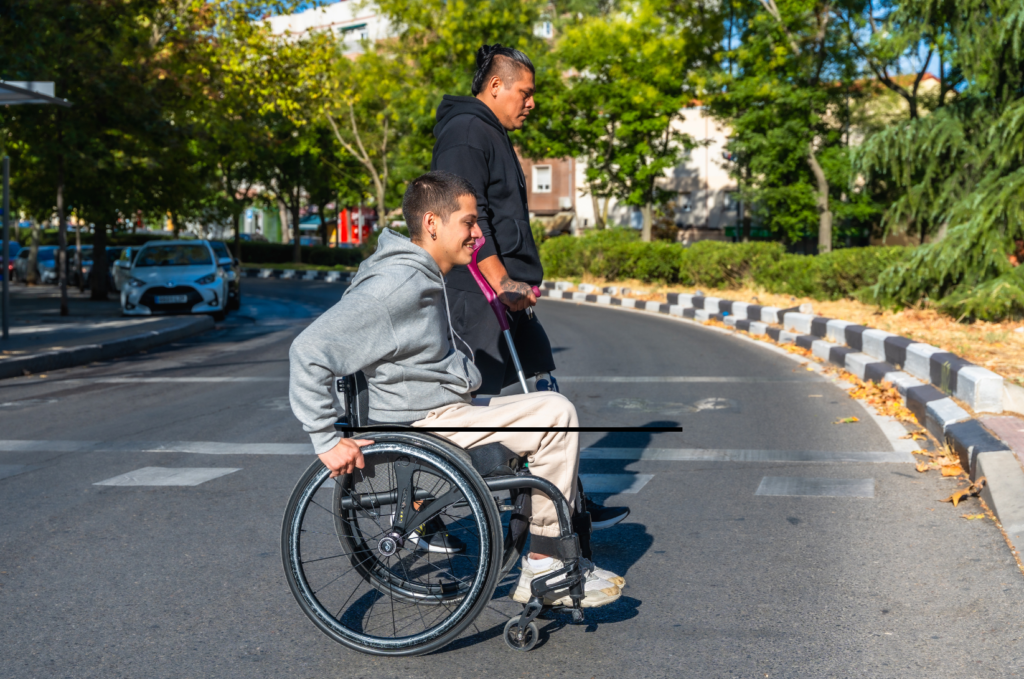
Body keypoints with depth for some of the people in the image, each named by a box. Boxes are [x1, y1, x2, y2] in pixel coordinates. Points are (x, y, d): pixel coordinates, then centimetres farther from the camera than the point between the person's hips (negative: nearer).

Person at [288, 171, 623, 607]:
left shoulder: (424, 278, 12)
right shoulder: (397, 285, -21)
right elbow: (310, 351, -27)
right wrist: (328, 441, -26)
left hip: (444, 410, 10)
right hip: (422, 426, -10)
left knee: (554, 412, 14)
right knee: (556, 413, -16)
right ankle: (542, 571, -7)